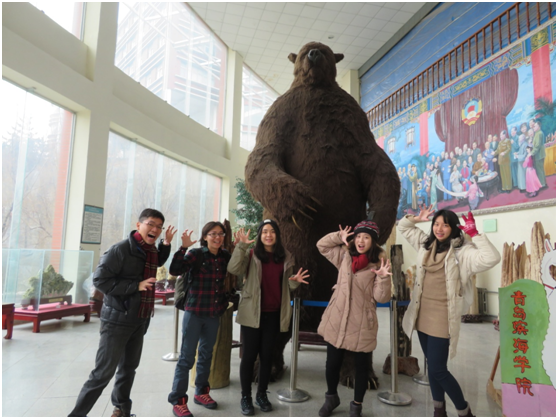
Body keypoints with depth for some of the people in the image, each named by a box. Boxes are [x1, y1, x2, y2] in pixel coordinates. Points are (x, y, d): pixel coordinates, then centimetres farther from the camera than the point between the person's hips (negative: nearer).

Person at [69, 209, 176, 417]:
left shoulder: (152, 250, 6)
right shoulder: (121, 249, -17)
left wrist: (166, 244, 12)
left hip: (140, 321, 7)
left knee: (129, 368, 19)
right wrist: (136, 285, -23)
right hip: (117, 320, -7)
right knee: (104, 371, -2)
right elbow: (99, 279, -19)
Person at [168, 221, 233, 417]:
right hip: (194, 312, -5)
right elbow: (174, 270, -23)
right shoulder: (196, 254, -10)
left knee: (206, 355, 18)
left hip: (214, 314, 5)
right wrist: (183, 247, -31)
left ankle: (201, 392, 34)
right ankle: (178, 400, 13)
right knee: (187, 356, 1)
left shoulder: (226, 256, 3)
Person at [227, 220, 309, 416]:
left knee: (267, 355, 13)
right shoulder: (251, 255, -3)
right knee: (249, 355, 6)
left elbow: (287, 286, 13)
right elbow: (234, 269, -20)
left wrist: (295, 281, -9)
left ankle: (262, 394, 30)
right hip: (252, 312, -3)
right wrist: (241, 246, -28)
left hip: (274, 314, 3)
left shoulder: (286, 257, 6)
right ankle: (246, 397, 21)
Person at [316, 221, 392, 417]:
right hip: (336, 320, 3)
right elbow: (322, 245, 12)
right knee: (332, 363, 14)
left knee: (360, 366, 12)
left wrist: (383, 278, -28)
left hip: (362, 324, -3)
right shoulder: (344, 256, 3)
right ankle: (331, 397, 41)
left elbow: (381, 297, -11)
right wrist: (339, 237, -2)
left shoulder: (378, 264, -7)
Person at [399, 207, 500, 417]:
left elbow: (491, 258, -27)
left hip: (442, 318, -6)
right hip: (422, 315, 7)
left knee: (438, 370, -3)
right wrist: (417, 219, 6)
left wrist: (475, 234, -24)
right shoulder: (426, 244, 7)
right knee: (431, 366, 18)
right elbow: (403, 227, 20)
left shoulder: (461, 252, -11)